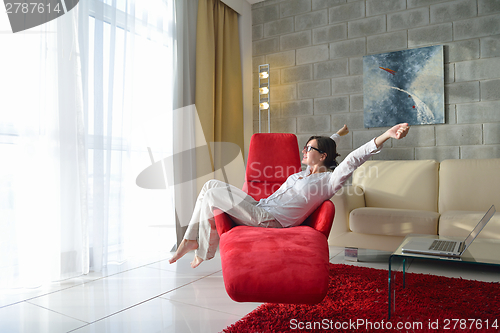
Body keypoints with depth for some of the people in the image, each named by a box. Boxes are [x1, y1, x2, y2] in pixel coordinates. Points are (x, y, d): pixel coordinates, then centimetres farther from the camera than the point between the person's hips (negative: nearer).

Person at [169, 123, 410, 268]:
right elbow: (322, 146, 38)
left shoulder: (329, 180, -6)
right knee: (211, 185, 3)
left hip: (266, 219, -9)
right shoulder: (305, 173, 20)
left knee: (211, 195, -13)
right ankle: (190, 240, 8)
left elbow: (353, 160, -19)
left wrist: (386, 136, -30)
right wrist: (338, 135, 52)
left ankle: (203, 252, 8)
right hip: (260, 208, 10)